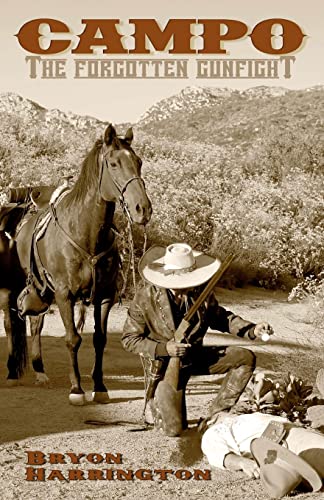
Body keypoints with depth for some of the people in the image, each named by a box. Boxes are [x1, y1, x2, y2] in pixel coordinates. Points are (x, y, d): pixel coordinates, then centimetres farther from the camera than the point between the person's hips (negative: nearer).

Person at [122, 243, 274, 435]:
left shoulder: (201, 291, -11)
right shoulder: (146, 297, -21)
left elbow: (220, 317, 6)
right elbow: (129, 339, -13)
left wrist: (252, 330, -10)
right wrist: (163, 349, -27)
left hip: (196, 355, 4)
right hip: (164, 365, -4)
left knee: (245, 357, -13)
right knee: (174, 429, -12)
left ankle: (216, 415, -1)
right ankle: (154, 406, 26)